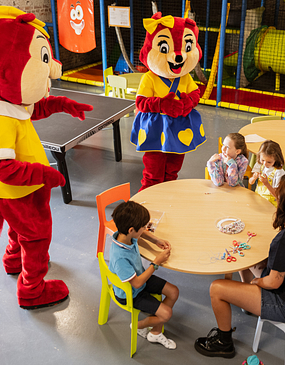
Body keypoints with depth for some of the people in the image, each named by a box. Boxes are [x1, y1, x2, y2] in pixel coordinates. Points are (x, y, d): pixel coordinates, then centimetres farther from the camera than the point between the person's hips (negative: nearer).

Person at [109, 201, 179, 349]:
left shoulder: (127, 234, -18)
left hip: (140, 277, 9)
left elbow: (142, 233, 9)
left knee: (173, 292, 6)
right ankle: (139, 325, 20)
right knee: (166, 313, -11)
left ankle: (156, 332, 21)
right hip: (130, 294, -8)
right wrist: (156, 262, -27)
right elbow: (137, 283, -30)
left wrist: (157, 241, -8)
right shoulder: (120, 257, -41)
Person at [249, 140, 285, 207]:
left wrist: (266, 183, -29)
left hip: (270, 203, -5)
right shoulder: (259, 165, 1)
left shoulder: (279, 172, -16)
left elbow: (277, 195, -16)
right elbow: (251, 182, 10)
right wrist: (254, 178, -14)